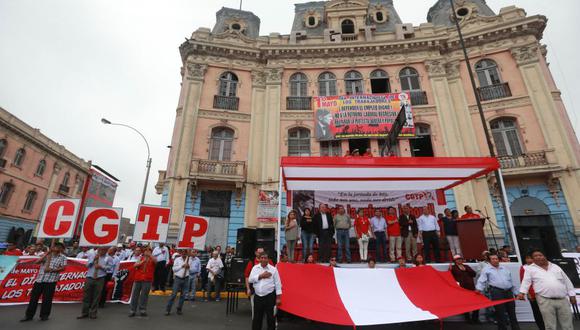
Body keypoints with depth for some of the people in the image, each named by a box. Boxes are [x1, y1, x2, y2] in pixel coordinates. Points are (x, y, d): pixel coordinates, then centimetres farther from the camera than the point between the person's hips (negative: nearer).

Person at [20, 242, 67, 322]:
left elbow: (63, 268, -6)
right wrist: (46, 254, -8)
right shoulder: (46, 255, 12)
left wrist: (52, 270, -18)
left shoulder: (63, 257, 4)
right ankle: (29, 315, 20)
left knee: (47, 299, 2)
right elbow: (36, 262, -1)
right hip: (39, 279, 3)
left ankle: (44, 315, 15)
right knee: (34, 297, 6)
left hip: (51, 280, -3)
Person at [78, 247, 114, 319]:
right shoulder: (92, 256, 14)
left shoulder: (108, 258, 4)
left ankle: (93, 313, 15)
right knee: (86, 295, 6)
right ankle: (84, 313, 19)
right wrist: (94, 259, -7)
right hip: (90, 278, 2)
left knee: (96, 296, 2)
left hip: (100, 279, -2)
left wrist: (101, 266, -13)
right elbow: (87, 265, 6)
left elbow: (110, 266, -3)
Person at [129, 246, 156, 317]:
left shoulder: (152, 259, 3)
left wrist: (149, 255, -28)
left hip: (147, 279, -3)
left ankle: (142, 310, 14)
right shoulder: (140, 258, 11)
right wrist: (142, 261, -16)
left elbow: (155, 261, -20)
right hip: (138, 279, 3)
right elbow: (134, 265, -1)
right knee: (134, 295, 8)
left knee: (144, 295, 3)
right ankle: (133, 310, 19)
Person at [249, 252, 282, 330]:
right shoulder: (255, 268, 3)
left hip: (269, 296, -3)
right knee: (257, 317, 14)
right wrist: (261, 276, -15)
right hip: (257, 296, 3)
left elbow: (278, 284, -4)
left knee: (270, 317, 7)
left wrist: (278, 297, -6)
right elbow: (250, 279, -5)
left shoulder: (273, 269, -5)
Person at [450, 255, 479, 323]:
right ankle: (468, 318, 15)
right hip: (461, 288, -4)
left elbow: (474, 274, 6)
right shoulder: (453, 268, 3)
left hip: (471, 287, 4)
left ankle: (475, 318, 18)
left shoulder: (466, 266, 17)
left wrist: (466, 270, -5)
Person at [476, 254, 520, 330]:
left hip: (508, 291, 5)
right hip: (496, 292, -4)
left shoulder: (505, 269, 19)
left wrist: (516, 293, 17)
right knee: (500, 313, -1)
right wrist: (479, 289, -21)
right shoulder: (486, 270, 4)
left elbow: (511, 282, 22)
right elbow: (481, 281, -5)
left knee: (512, 312, 11)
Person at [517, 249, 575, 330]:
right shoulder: (530, 268, 4)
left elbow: (567, 281, 19)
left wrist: (572, 295, 13)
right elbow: (526, 281, -4)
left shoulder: (555, 267, 15)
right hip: (545, 300, -3)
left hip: (563, 299, 4)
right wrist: (522, 292, -17)